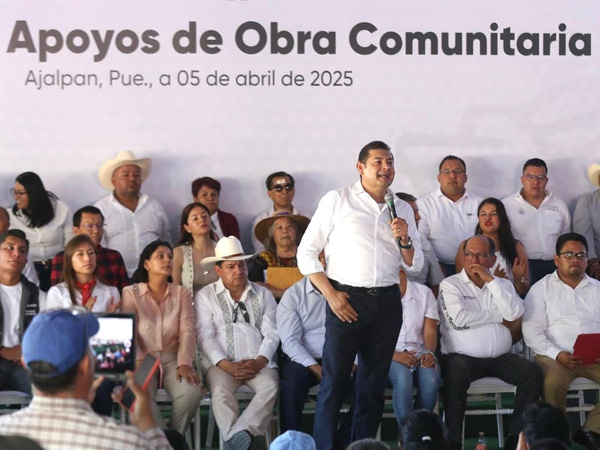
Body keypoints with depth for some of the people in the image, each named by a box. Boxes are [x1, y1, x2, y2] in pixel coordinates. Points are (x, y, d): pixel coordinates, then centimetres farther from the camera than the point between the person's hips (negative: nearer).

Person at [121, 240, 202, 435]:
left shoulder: (182, 292, 10)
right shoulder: (130, 293, 4)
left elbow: (187, 331, -1)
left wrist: (184, 364, -18)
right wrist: (139, 364, -21)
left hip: (172, 359, 2)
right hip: (143, 360, -2)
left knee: (192, 393, -28)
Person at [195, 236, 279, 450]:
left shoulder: (263, 294, 17)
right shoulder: (205, 296, 11)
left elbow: (272, 333, 7)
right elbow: (205, 336, 0)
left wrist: (259, 361, -12)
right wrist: (227, 365, -15)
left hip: (259, 362, 1)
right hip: (222, 362, -1)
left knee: (270, 387, -31)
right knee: (220, 391, -34)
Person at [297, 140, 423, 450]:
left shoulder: (403, 209, 12)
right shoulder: (337, 200, 0)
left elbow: (415, 265, 16)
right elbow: (306, 253, -2)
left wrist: (405, 240, -5)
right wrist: (330, 294, -10)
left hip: (387, 303, 4)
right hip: (347, 301, -4)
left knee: (373, 386, 11)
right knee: (334, 383, -5)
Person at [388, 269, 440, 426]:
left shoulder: (423, 292, 9)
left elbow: (430, 331, 5)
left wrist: (429, 352, -16)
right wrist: (395, 355, -19)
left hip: (418, 353, 3)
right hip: (389, 356, -2)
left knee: (431, 378, -31)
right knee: (403, 376, -36)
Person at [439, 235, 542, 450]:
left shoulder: (503, 285, 16)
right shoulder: (450, 285, 4)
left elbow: (515, 314, -4)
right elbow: (459, 319, -14)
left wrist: (490, 280, -6)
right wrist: (498, 317, -3)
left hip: (500, 358, 4)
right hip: (463, 357, -4)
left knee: (532, 371, -21)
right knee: (456, 373, -35)